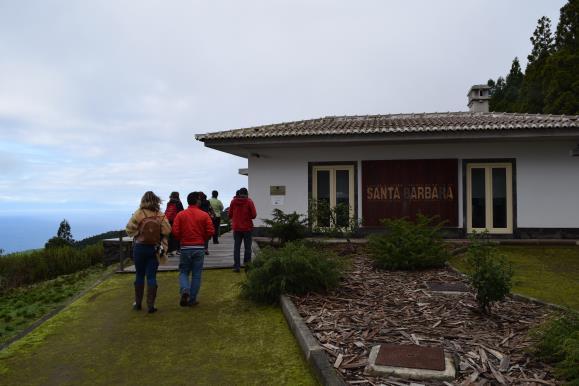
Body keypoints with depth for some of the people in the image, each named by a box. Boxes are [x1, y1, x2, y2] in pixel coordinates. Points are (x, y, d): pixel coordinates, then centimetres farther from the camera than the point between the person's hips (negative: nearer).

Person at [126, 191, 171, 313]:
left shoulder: (139, 213, -10)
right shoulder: (160, 215, -6)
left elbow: (129, 230, -8)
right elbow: (167, 231, -8)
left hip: (140, 247, -1)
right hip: (154, 249, 1)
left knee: (139, 275, 14)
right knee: (151, 277, 5)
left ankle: (138, 303, 23)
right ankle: (151, 305, 5)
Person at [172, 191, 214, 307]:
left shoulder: (180, 215, -1)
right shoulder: (204, 215, -3)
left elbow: (175, 231, -8)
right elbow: (210, 232, -8)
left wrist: (182, 239, 12)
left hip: (185, 248, 1)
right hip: (199, 248, -1)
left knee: (183, 272, 15)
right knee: (196, 274, 9)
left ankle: (185, 290, -12)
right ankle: (192, 299, 11)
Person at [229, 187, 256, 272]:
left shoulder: (233, 201, -2)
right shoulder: (249, 201, -9)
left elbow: (230, 215, 4)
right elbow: (254, 215, -9)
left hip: (236, 228, 2)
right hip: (247, 227, -2)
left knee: (236, 247, 7)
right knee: (247, 247, 8)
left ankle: (236, 266, 5)